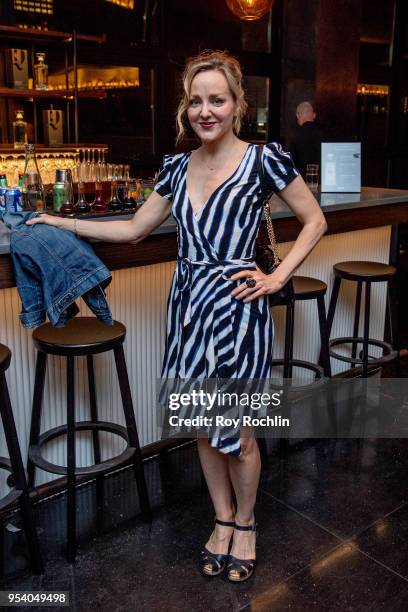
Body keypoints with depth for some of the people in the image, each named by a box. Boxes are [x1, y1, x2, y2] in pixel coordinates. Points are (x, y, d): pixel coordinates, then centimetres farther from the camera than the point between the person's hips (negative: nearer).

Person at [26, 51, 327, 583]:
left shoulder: (264, 160, -7)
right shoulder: (177, 166, 7)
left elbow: (315, 222, 2)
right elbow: (134, 229, 14)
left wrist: (278, 277, -7)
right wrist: (61, 223, 13)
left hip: (235, 305, -5)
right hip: (188, 302, 5)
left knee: (235, 431, 5)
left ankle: (245, 524, 33)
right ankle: (222, 519, 37)